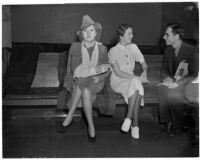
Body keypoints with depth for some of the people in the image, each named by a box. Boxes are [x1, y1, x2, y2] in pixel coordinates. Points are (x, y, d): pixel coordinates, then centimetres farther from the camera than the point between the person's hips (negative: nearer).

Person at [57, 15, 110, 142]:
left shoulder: (102, 49, 1)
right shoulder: (75, 47, -4)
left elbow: (106, 72, 7)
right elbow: (75, 71, -11)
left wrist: (98, 77, -15)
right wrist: (95, 70, -19)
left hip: (96, 83, 0)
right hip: (78, 81, 0)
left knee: (84, 88, -33)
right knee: (85, 91, -34)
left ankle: (69, 118, -19)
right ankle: (91, 125, -22)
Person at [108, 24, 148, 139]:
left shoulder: (133, 47, 12)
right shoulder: (113, 51, -5)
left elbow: (144, 63, 18)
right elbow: (118, 72, -13)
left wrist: (145, 72, -5)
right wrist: (136, 77, -19)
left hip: (132, 79, 4)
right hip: (117, 81, -4)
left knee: (136, 86, -32)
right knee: (136, 83, -34)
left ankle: (129, 119, -27)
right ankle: (135, 124, -30)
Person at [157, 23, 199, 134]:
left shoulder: (191, 50, -11)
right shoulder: (168, 50, 8)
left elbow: (194, 74, -15)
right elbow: (164, 69, 12)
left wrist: (177, 83, -27)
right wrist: (166, 78, -12)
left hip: (188, 84, -5)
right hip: (173, 82, 5)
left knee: (172, 93, -32)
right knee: (161, 88, -26)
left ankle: (177, 125, -12)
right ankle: (166, 121, -17)